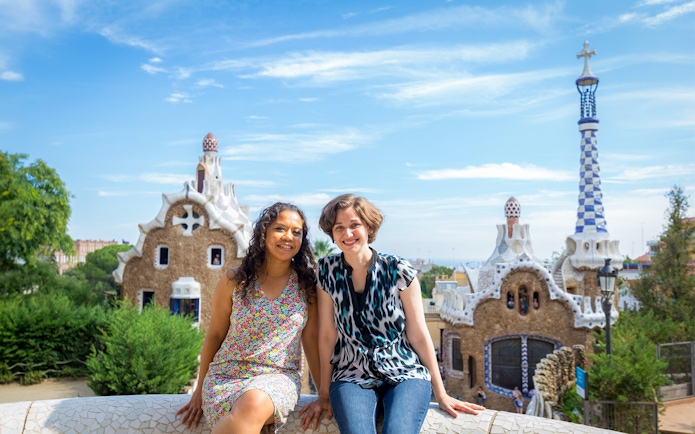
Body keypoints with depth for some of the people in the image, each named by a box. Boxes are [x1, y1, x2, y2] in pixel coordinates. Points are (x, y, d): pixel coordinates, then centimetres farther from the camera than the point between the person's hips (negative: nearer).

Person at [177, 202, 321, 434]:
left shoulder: (307, 283, 1)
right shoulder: (234, 280, 0)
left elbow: (311, 338, 5)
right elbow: (214, 336, 8)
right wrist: (200, 391, 13)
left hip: (279, 377, 0)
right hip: (226, 376, 0)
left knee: (254, 403, -36)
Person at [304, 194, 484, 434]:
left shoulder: (398, 270, -5)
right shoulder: (327, 271, 0)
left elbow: (419, 335, 0)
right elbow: (327, 335, 3)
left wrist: (441, 395, 5)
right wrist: (324, 394, 7)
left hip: (404, 373, -1)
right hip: (353, 377, 1)